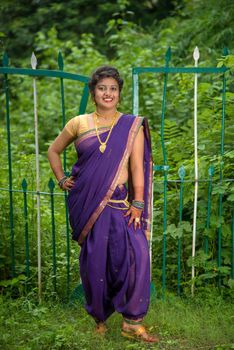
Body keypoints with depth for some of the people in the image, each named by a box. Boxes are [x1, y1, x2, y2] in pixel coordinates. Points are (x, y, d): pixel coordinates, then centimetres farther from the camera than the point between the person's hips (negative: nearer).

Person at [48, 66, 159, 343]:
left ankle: (133, 322, -3)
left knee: (135, 254, -13)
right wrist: (61, 179, 9)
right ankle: (99, 317, 22)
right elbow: (53, 150, 20)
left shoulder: (132, 126, 4)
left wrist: (138, 204, -9)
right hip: (87, 203, 1)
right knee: (94, 258, 4)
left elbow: (137, 166, -2)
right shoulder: (78, 124, 7)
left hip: (119, 203, 0)